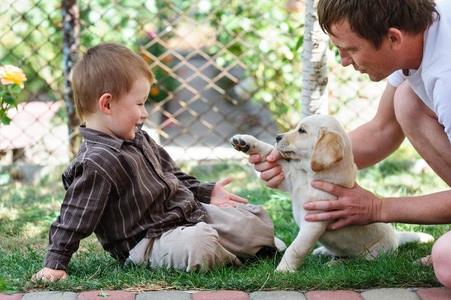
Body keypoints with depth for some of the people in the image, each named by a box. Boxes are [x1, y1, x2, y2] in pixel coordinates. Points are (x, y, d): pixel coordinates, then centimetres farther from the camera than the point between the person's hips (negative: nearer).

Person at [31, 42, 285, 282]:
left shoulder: (138, 139, 8)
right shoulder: (96, 165, -24)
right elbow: (74, 218, -20)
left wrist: (205, 193, 21)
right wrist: (55, 263, -20)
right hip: (149, 239, -9)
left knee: (254, 218, 5)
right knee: (195, 245, -38)